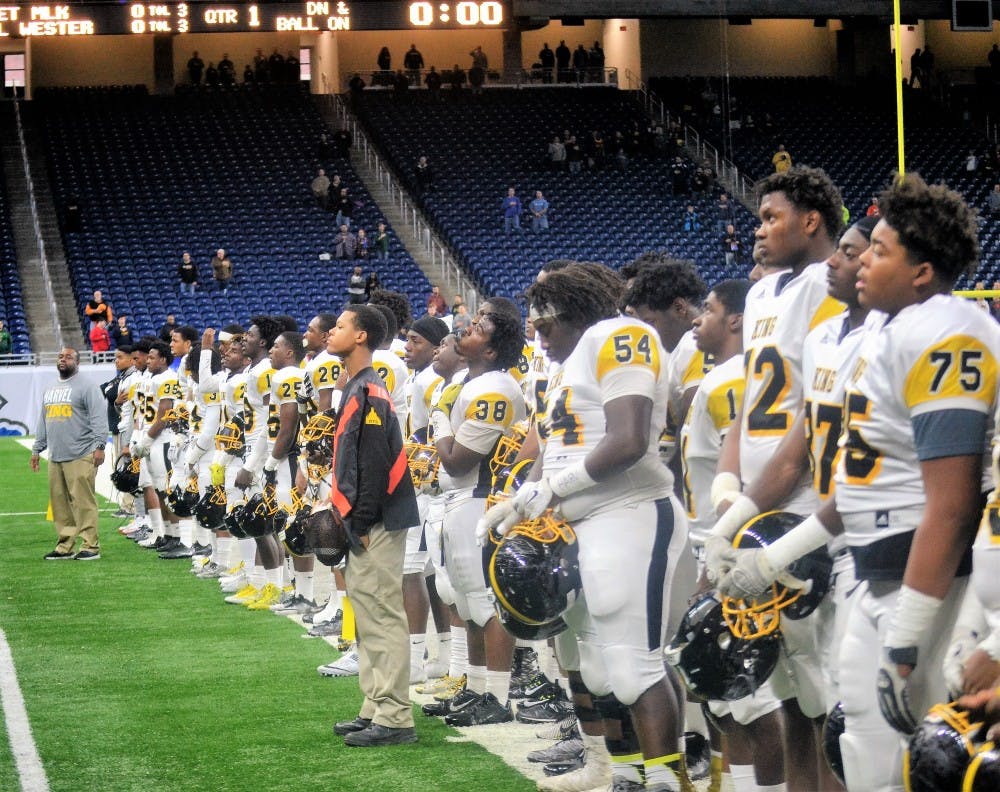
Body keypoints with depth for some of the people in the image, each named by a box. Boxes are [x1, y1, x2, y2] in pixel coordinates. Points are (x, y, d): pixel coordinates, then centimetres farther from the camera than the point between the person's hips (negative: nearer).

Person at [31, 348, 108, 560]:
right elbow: (43, 422, 27)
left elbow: (99, 418, -10)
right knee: (60, 503, 7)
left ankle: (91, 546, -6)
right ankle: (65, 546, 12)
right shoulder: (49, 391, 22)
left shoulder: (86, 388, -2)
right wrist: (37, 449, 22)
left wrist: (99, 446, -18)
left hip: (80, 457, -7)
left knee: (83, 502, -9)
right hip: (55, 458, 7)